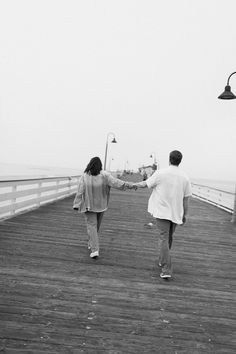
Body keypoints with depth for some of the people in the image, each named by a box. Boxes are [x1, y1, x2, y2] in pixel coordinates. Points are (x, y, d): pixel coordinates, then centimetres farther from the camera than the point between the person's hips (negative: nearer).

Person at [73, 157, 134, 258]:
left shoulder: (84, 176, -11)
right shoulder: (104, 175, -10)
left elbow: (80, 192, -12)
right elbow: (115, 182, -21)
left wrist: (77, 205, -10)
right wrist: (129, 185, -23)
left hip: (88, 205, -2)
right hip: (100, 205, 2)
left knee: (91, 226, -1)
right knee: (96, 225, 20)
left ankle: (94, 250, -14)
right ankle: (91, 244, 37)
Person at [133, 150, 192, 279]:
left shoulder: (161, 173, -10)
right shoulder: (185, 177, -1)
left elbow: (145, 184, 2)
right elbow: (186, 198, 2)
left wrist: (135, 184, 22)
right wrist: (185, 215, 12)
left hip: (162, 211, -4)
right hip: (176, 213, 4)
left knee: (163, 239, -3)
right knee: (169, 238, 21)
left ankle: (166, 270, -10)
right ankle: (162, 260, 38)